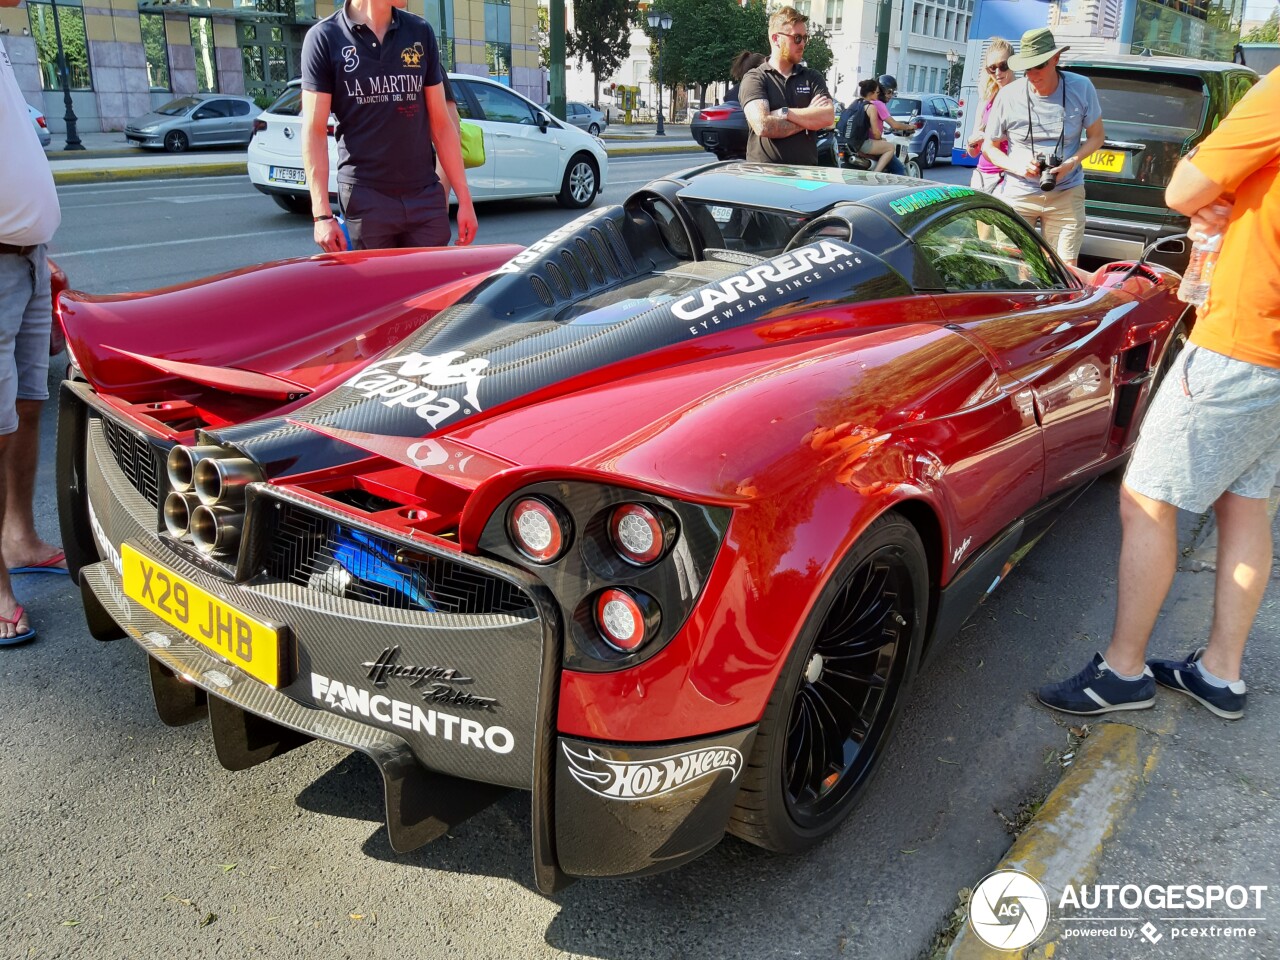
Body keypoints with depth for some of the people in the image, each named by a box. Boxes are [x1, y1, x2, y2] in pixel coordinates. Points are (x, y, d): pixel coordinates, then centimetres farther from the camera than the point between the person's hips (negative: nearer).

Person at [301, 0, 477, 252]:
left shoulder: (421, 32, 10)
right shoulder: (325, 37, 0)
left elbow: (441, 123, 11)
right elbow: (314, 131, -3)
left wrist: (464, 198, 6)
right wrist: (322, 213, -11)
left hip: (426, 195, 3)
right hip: (365, 198, -3)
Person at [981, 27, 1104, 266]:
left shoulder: (1081, 88, -3)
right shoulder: (1009, 96, -5)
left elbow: (1096, 137, 7)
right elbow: (989, 146, 5)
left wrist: (1071, 163, -13)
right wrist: (1016, 165, -14)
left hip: (1066, 194, 1)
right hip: (1018, 193, 0)